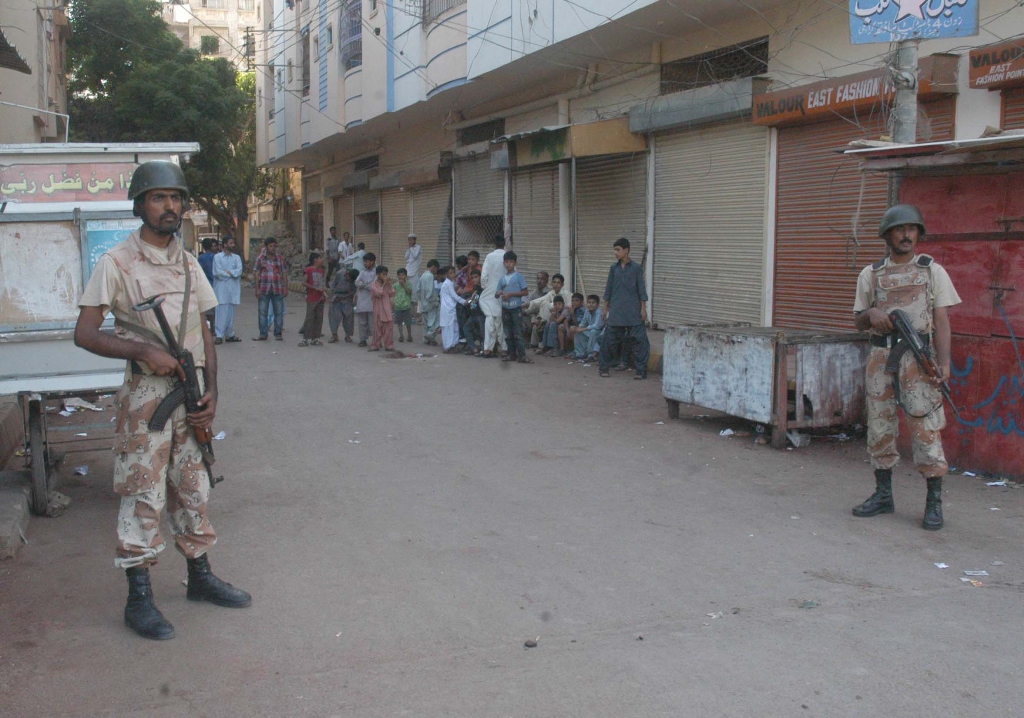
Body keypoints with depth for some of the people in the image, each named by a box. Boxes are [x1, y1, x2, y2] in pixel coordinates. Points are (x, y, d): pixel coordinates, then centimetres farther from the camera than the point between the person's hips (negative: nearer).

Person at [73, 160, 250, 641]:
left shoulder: (189, 265, 12)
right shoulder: (117, 263, -6)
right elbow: (84, 334, -8)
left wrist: (211, 393, 2)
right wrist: (144, 351, -21)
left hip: (192, 393, 6)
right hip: (146, 394, -5)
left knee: (194, 489, 14)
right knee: (143, 494, -3)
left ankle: (200, 577, 28)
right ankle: (139, 599, 6)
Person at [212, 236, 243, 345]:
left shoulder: (236, 257, 13)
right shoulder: (217, 257, 1)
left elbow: (239, 271, -3)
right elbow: (218, 273, -9)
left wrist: (228, 272, -11)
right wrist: (232, 273, -2)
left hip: (233, 288, 4)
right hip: (221, 289, -4)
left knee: (231, 312, 6)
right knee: (221, 312, -7)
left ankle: (230, 334, 13)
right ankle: (219, 335, -6)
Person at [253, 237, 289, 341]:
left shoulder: (281, 258, 5)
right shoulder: (260, 258, 3)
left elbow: (284, 274, 7)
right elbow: (257, 274, 3)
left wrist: (286, 288, 2)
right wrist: (257, 289, -3)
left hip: (278, 289, 0)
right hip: (264, 289, 0)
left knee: (279, 312, 4)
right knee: (263, 312, 3)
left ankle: (278, 333, 12)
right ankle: (263, 334, 10)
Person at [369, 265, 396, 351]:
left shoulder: (388, 284, 9)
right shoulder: (374, 285, -3)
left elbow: (392, 294, 1)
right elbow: (378, 293, -17)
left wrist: (389, 285, -8)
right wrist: (384, 284, -14)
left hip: (388, 309, 3)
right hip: (378, 310, -3)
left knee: (389, 328, 3)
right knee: (377, 329, 1)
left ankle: (389, 345, 8)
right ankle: (375, 346, 9)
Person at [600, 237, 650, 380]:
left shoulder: (636, 268, -2)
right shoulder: (614, 268, 8)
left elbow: (641, 288, -2)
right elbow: (609, 288, 12)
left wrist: (643, 308, -5)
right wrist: (606, 307, 11)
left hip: (633, 310, -3)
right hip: (616, 309, 3)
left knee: (638, 339, -4)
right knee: (610, 338, 3)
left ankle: (641, 370, 2)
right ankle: (604, 368, 14)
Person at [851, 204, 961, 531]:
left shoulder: (932, 270, 6)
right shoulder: (871, 274, 12)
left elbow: (941, 320, 1)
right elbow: (858, 321, 15)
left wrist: (943, 361, -10)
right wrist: (871, 314, -9)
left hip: (918, 356, -3)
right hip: (881, 356, 3)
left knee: (925, 426, -7)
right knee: (879, 425, 6)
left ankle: (934, 502, 0)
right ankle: (883, 495, 18)